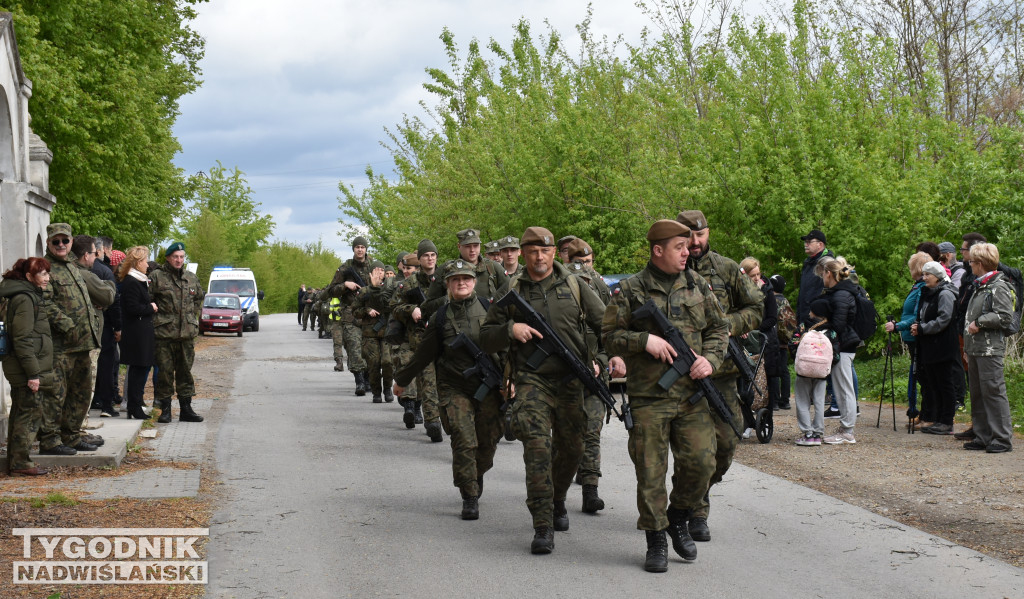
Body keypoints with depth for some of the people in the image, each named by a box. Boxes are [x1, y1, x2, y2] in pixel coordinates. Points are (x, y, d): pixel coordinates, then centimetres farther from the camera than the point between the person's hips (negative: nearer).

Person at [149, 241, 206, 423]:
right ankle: (165, 410, 7)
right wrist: (156, 315, -6)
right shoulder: (156, 277, -3)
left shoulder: (192, 278, 12)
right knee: (165, 372, -1)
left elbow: (199, 297, 27)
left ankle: (186, 409, 16)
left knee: (185, 371, 9)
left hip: (187, 333, 4)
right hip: (164, 334, -4)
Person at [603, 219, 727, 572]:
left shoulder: (698, 286, 11)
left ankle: (678, 519, 24)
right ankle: (656, 540, 13)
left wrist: (710, 358, -1)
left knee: (701, 463, -2)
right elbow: (610, 334, 1)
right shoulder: (631, 290, 0)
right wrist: (644, 340, -14)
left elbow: (719, 327, 16)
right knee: (650, 470, 0)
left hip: (692, 395, 3)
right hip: (649, 397, -3)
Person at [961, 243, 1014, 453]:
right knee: (977, 394, 11)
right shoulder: (979, 286, 18)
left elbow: (1005, 317, -19)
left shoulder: (999, 286, -10)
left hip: (990, 349, -10)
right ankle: (983, 436, 17)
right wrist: (967, 347, 20)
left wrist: (979, 323, -16)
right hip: (975, 349, 10)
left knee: (993, 392, -9)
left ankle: (1002, 439, -7)